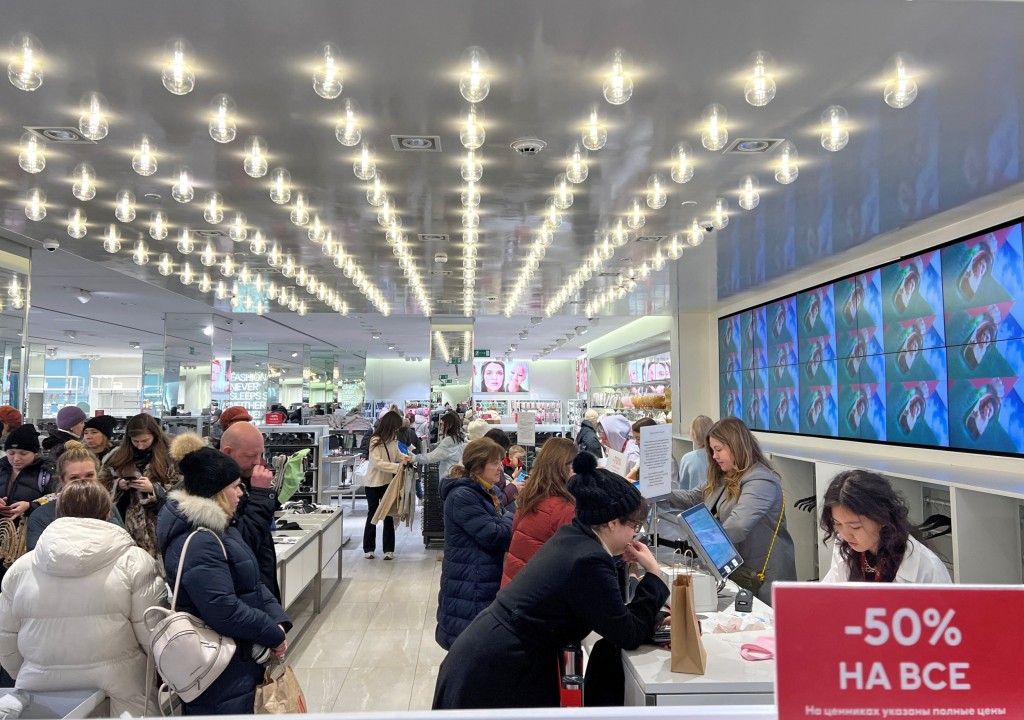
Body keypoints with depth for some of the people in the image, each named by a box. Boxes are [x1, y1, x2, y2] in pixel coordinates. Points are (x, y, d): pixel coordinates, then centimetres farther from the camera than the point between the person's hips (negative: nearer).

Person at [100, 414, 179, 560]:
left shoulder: (168, 457, -4)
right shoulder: (119, 455, 8)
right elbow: (104, 483, 14)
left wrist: (153, 488, -17)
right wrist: (118, 485, -5)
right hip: (124, 521, 3)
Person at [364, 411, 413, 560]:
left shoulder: (393, 439, -1)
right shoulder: (375, 441, -21)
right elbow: (377, 463, -30)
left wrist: (406, 457, -4)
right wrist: (398, 466, -36)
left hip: (388, 482, 5)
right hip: (374, 483, -5)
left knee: (389, 515, 7)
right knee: (372, 515, 9)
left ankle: (388, 549, 16)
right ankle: (368, 549, 23)